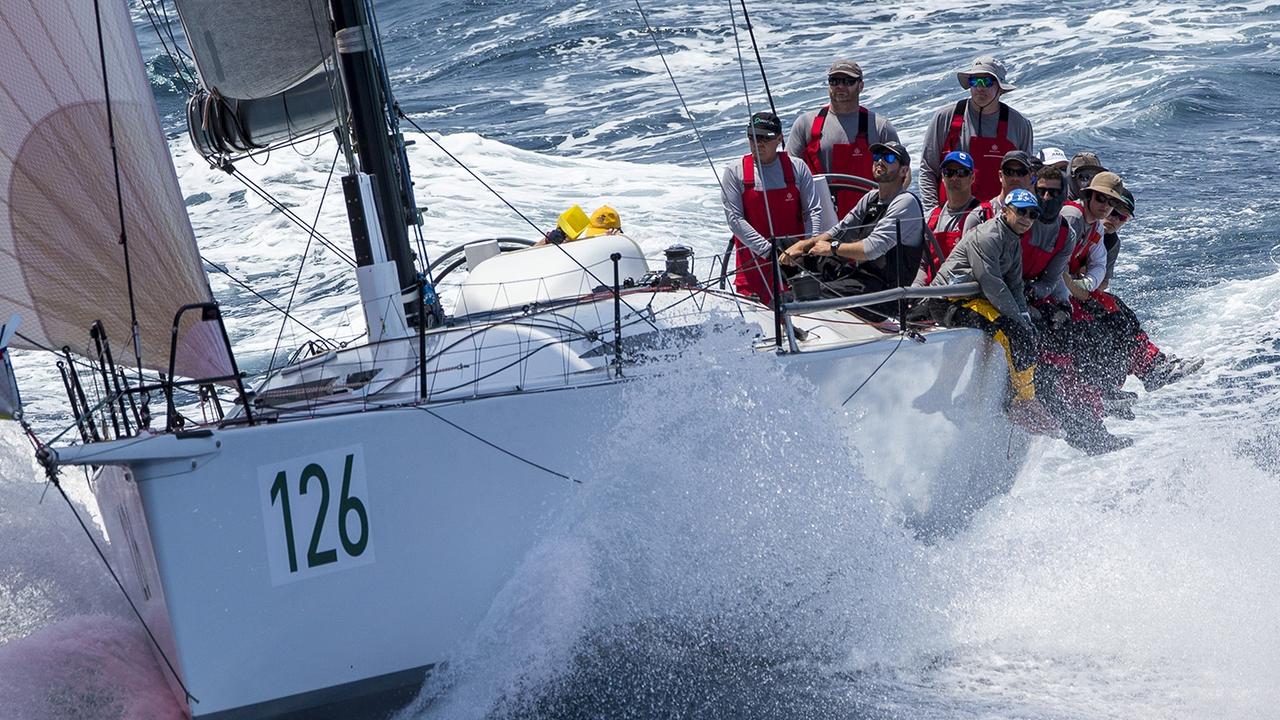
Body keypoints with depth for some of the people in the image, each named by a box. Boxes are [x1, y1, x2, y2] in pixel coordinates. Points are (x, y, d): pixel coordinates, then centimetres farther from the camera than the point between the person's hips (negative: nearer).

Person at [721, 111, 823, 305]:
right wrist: (768, 249, -16)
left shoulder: (797, 168, 5)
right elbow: (735, 218, -7)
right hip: (753, 259, -1)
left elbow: (813, 211, 3)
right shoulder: (735, 172, 1)